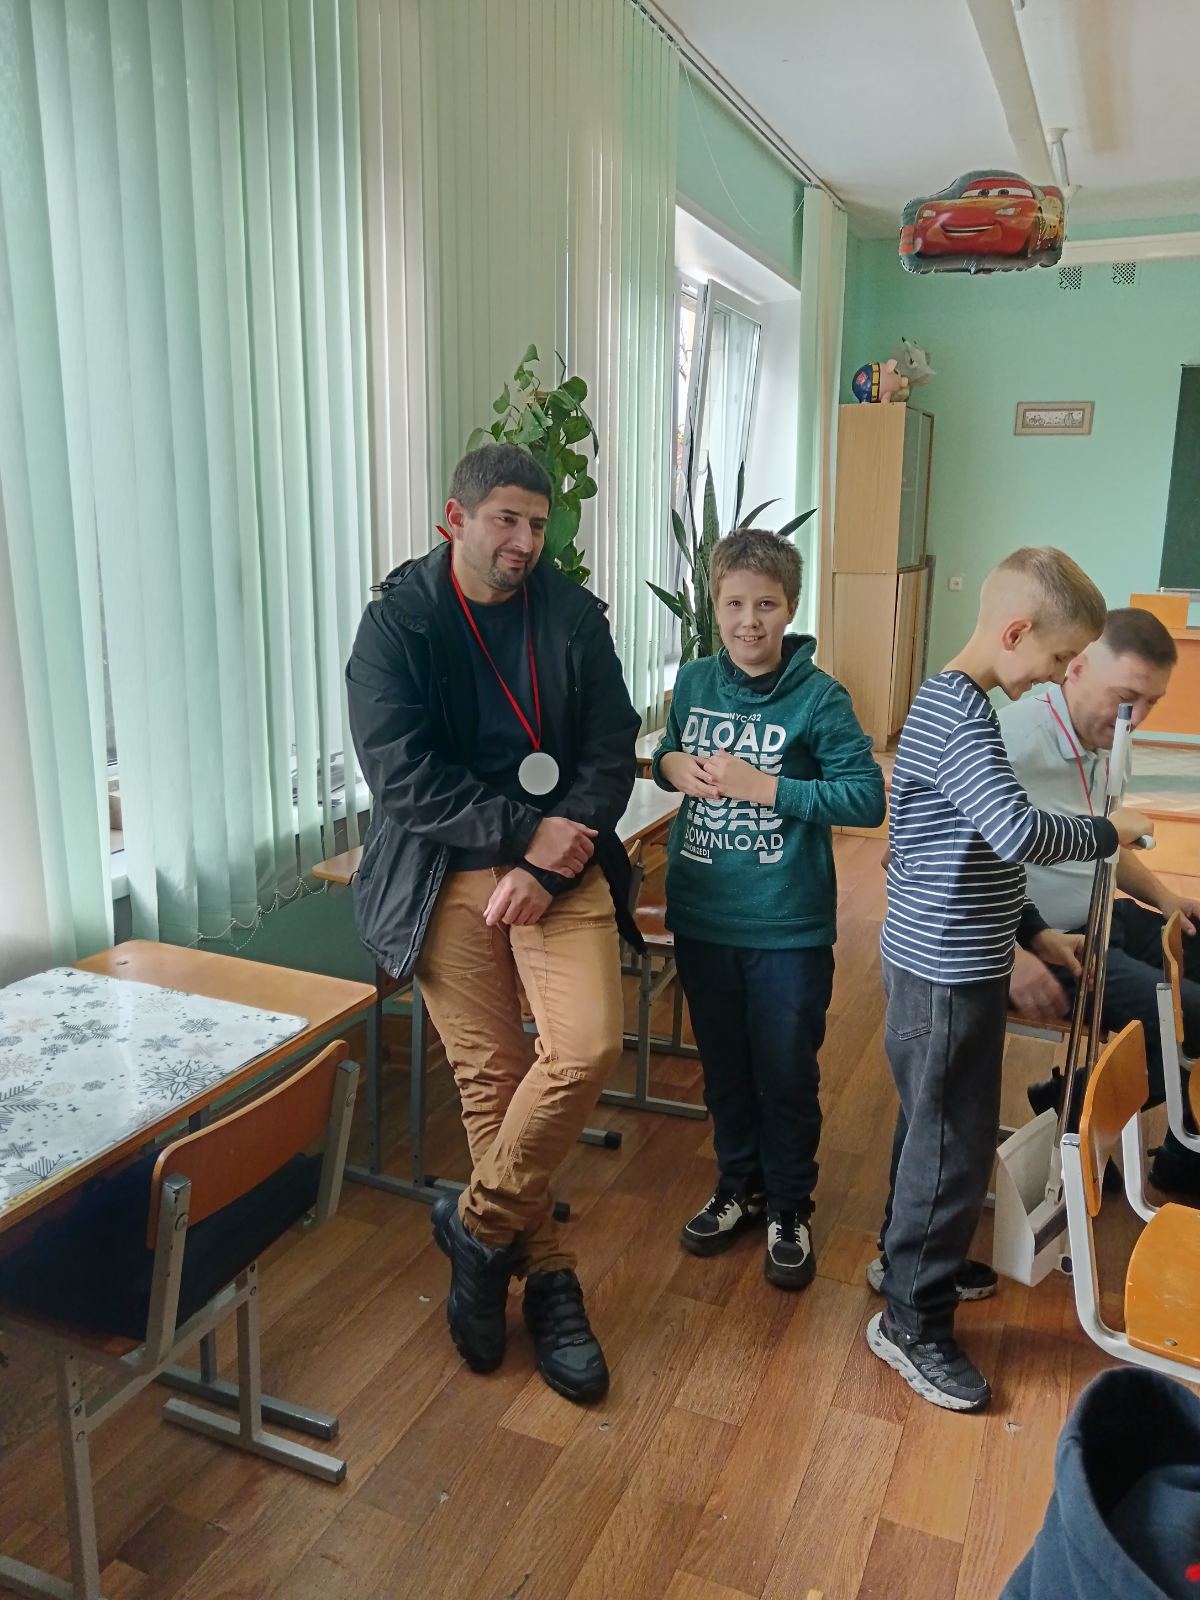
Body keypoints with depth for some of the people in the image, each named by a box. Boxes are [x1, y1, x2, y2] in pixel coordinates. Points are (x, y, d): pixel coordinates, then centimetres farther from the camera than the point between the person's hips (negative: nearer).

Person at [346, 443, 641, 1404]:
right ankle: (547, 1279, 25)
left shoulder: (573, 615, 4)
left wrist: (547, 866, -13)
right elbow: (400, 773, -12)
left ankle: (480, 1223, 11)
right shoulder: (398, 622, -3)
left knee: (589, 1047, -15)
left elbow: (613, 754, -1)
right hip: (445, 876, -1)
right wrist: (523, 829, -17)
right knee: (490, 1078, 4)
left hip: (560, 867, 2)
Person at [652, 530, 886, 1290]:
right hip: (702, 913, 4)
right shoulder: (694, 681, 2)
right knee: (724, 1066, 19)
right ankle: (738, 1186, 40)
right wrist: (672, 765, -8)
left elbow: (869, 797, -17)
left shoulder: (820, 698, -12)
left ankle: (789, 1207, 33)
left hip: (788, 924, -4)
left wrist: (763, 786, -22)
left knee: (787, 1076, 12)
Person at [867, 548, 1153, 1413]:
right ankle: (914, 1321, 18)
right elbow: (1018, 832, -32)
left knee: (937, 1128, 23)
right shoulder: (956, 711, -21)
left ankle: (912, 1258, 41)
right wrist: (1107, 833, -15)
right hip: (947, 971, -10)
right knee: (953, 1143, 2)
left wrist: (1032, 928, 14)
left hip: (956, 960, 10)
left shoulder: (957, 703, 12)